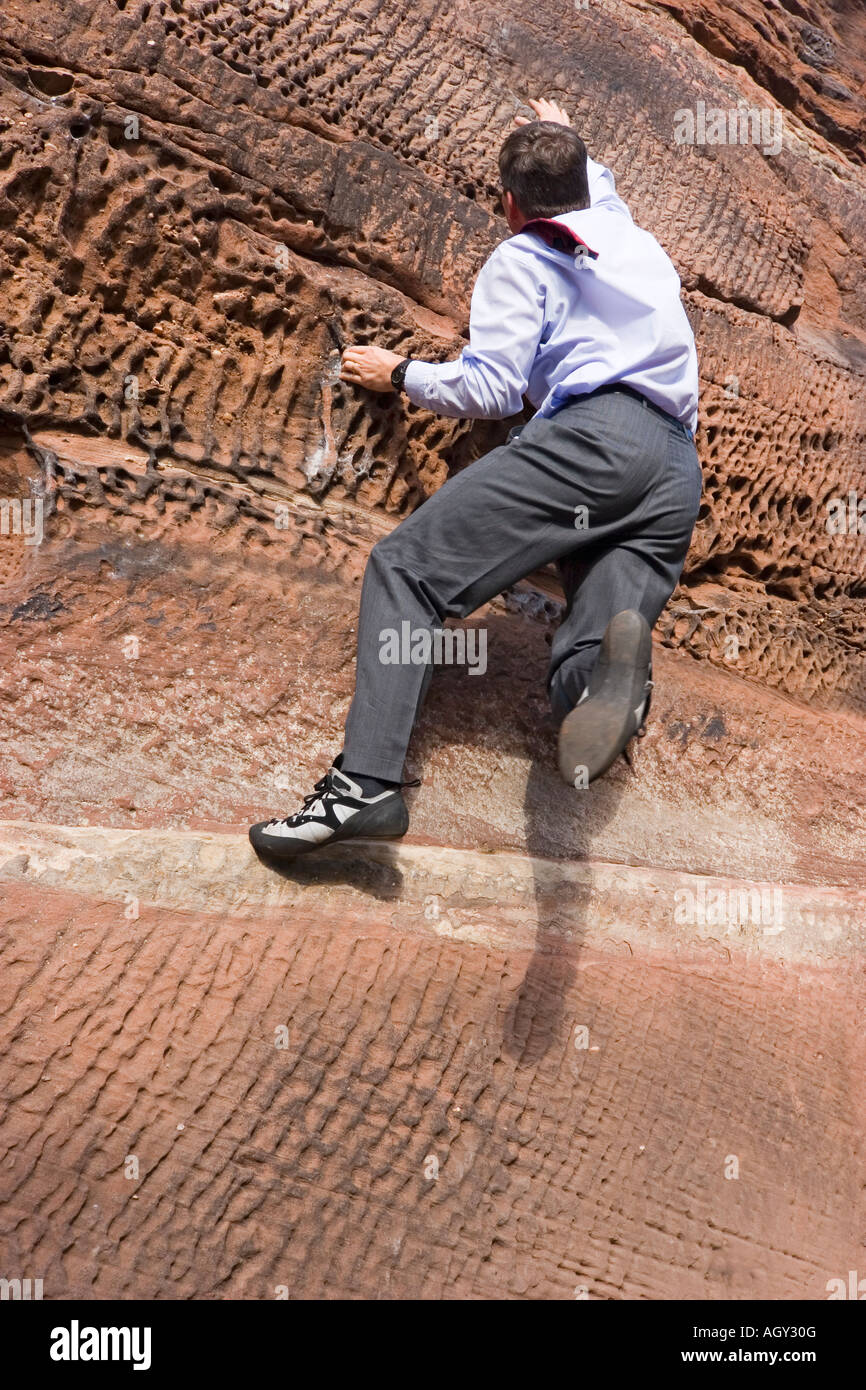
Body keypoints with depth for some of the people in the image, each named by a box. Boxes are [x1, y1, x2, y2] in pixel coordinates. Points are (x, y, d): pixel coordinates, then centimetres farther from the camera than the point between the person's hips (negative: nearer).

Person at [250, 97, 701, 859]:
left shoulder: (522, 258, 14)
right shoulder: (635, 239, 34)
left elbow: (490, 390, 2)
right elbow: (597, 183, 61)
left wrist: (401, 374, 18)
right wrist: (566, 135, 78)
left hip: (591, 435, -7)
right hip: (680, 472, 7)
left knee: (404, 565, -8)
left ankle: (366, 780, -27)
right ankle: (615, 648, -45)